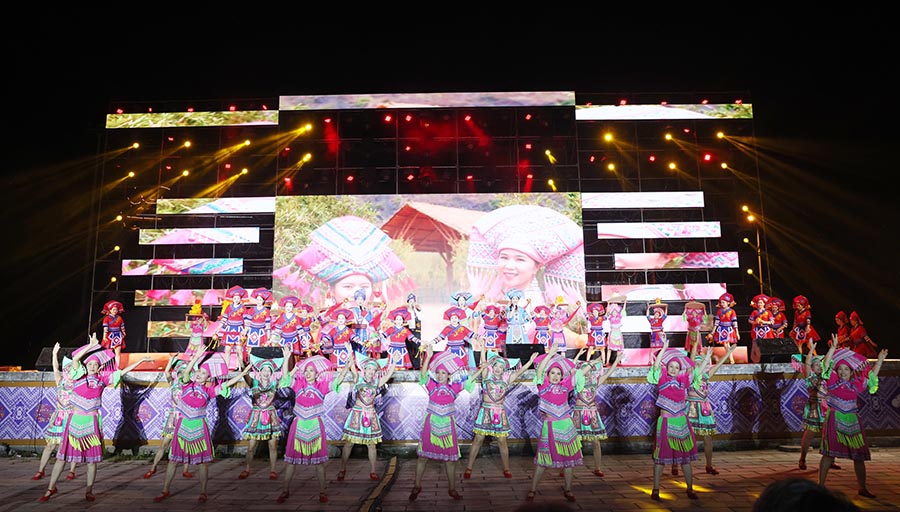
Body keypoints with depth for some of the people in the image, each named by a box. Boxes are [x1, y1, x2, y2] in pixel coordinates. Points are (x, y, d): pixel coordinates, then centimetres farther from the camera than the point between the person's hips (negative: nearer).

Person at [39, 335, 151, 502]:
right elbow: (75, 359, -15)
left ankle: (89, 491, 13)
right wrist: (92, 345, -15)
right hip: (75, 419, -1)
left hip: (92, 421, 1)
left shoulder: (102, 378, 5)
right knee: (62, 455, 4)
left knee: (92, 458, 4)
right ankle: (51, 488, 18)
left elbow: (123, 372, 8)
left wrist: (141, 361, 7)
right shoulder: (79, 375, 1)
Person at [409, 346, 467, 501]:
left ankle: (452, 489, 23)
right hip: (431, 423, -1)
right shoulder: (432, 385, -7)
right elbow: (423, 374, -22)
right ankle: (417, 486, 21)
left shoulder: (454, 387, -3)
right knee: (422, 455, 5)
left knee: (450, 458, 8)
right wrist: (429, 356, -33)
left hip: (447, 425, 1)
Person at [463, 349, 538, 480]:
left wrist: (531, 361, -15)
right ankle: (469, 468, 10)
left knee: (502, 441, 6)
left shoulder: (507, 378, 3)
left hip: (500, 412, 2)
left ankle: (506, 469, 20)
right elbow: (484, 361, -10)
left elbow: (520, 371, -4)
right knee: (478, 439, 1)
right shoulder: (487, 374, -1)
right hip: (485, 410, -2)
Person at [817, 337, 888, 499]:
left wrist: (880, 360, 12)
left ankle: (862, 488, 23)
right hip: (834, 421, -4)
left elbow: (872, 375, 16)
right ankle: (820, 485, 4)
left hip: (852, 422, 4)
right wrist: (833, 347, -18)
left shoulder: (856, 385, 8)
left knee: (859, 456, 9)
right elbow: (827, 363, -12)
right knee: (829, 454, -3)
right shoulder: (833, 381, -2)